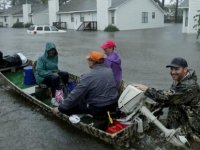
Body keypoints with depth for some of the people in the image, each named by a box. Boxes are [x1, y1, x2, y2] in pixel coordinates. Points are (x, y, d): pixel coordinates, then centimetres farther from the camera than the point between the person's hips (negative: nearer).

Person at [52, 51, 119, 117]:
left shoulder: (88, 77, -18)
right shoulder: (110, 71, -1)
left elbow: (75, 94, -16)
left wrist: (60, 108, -6)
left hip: (98, 109, -6)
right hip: (113, 105, 7)